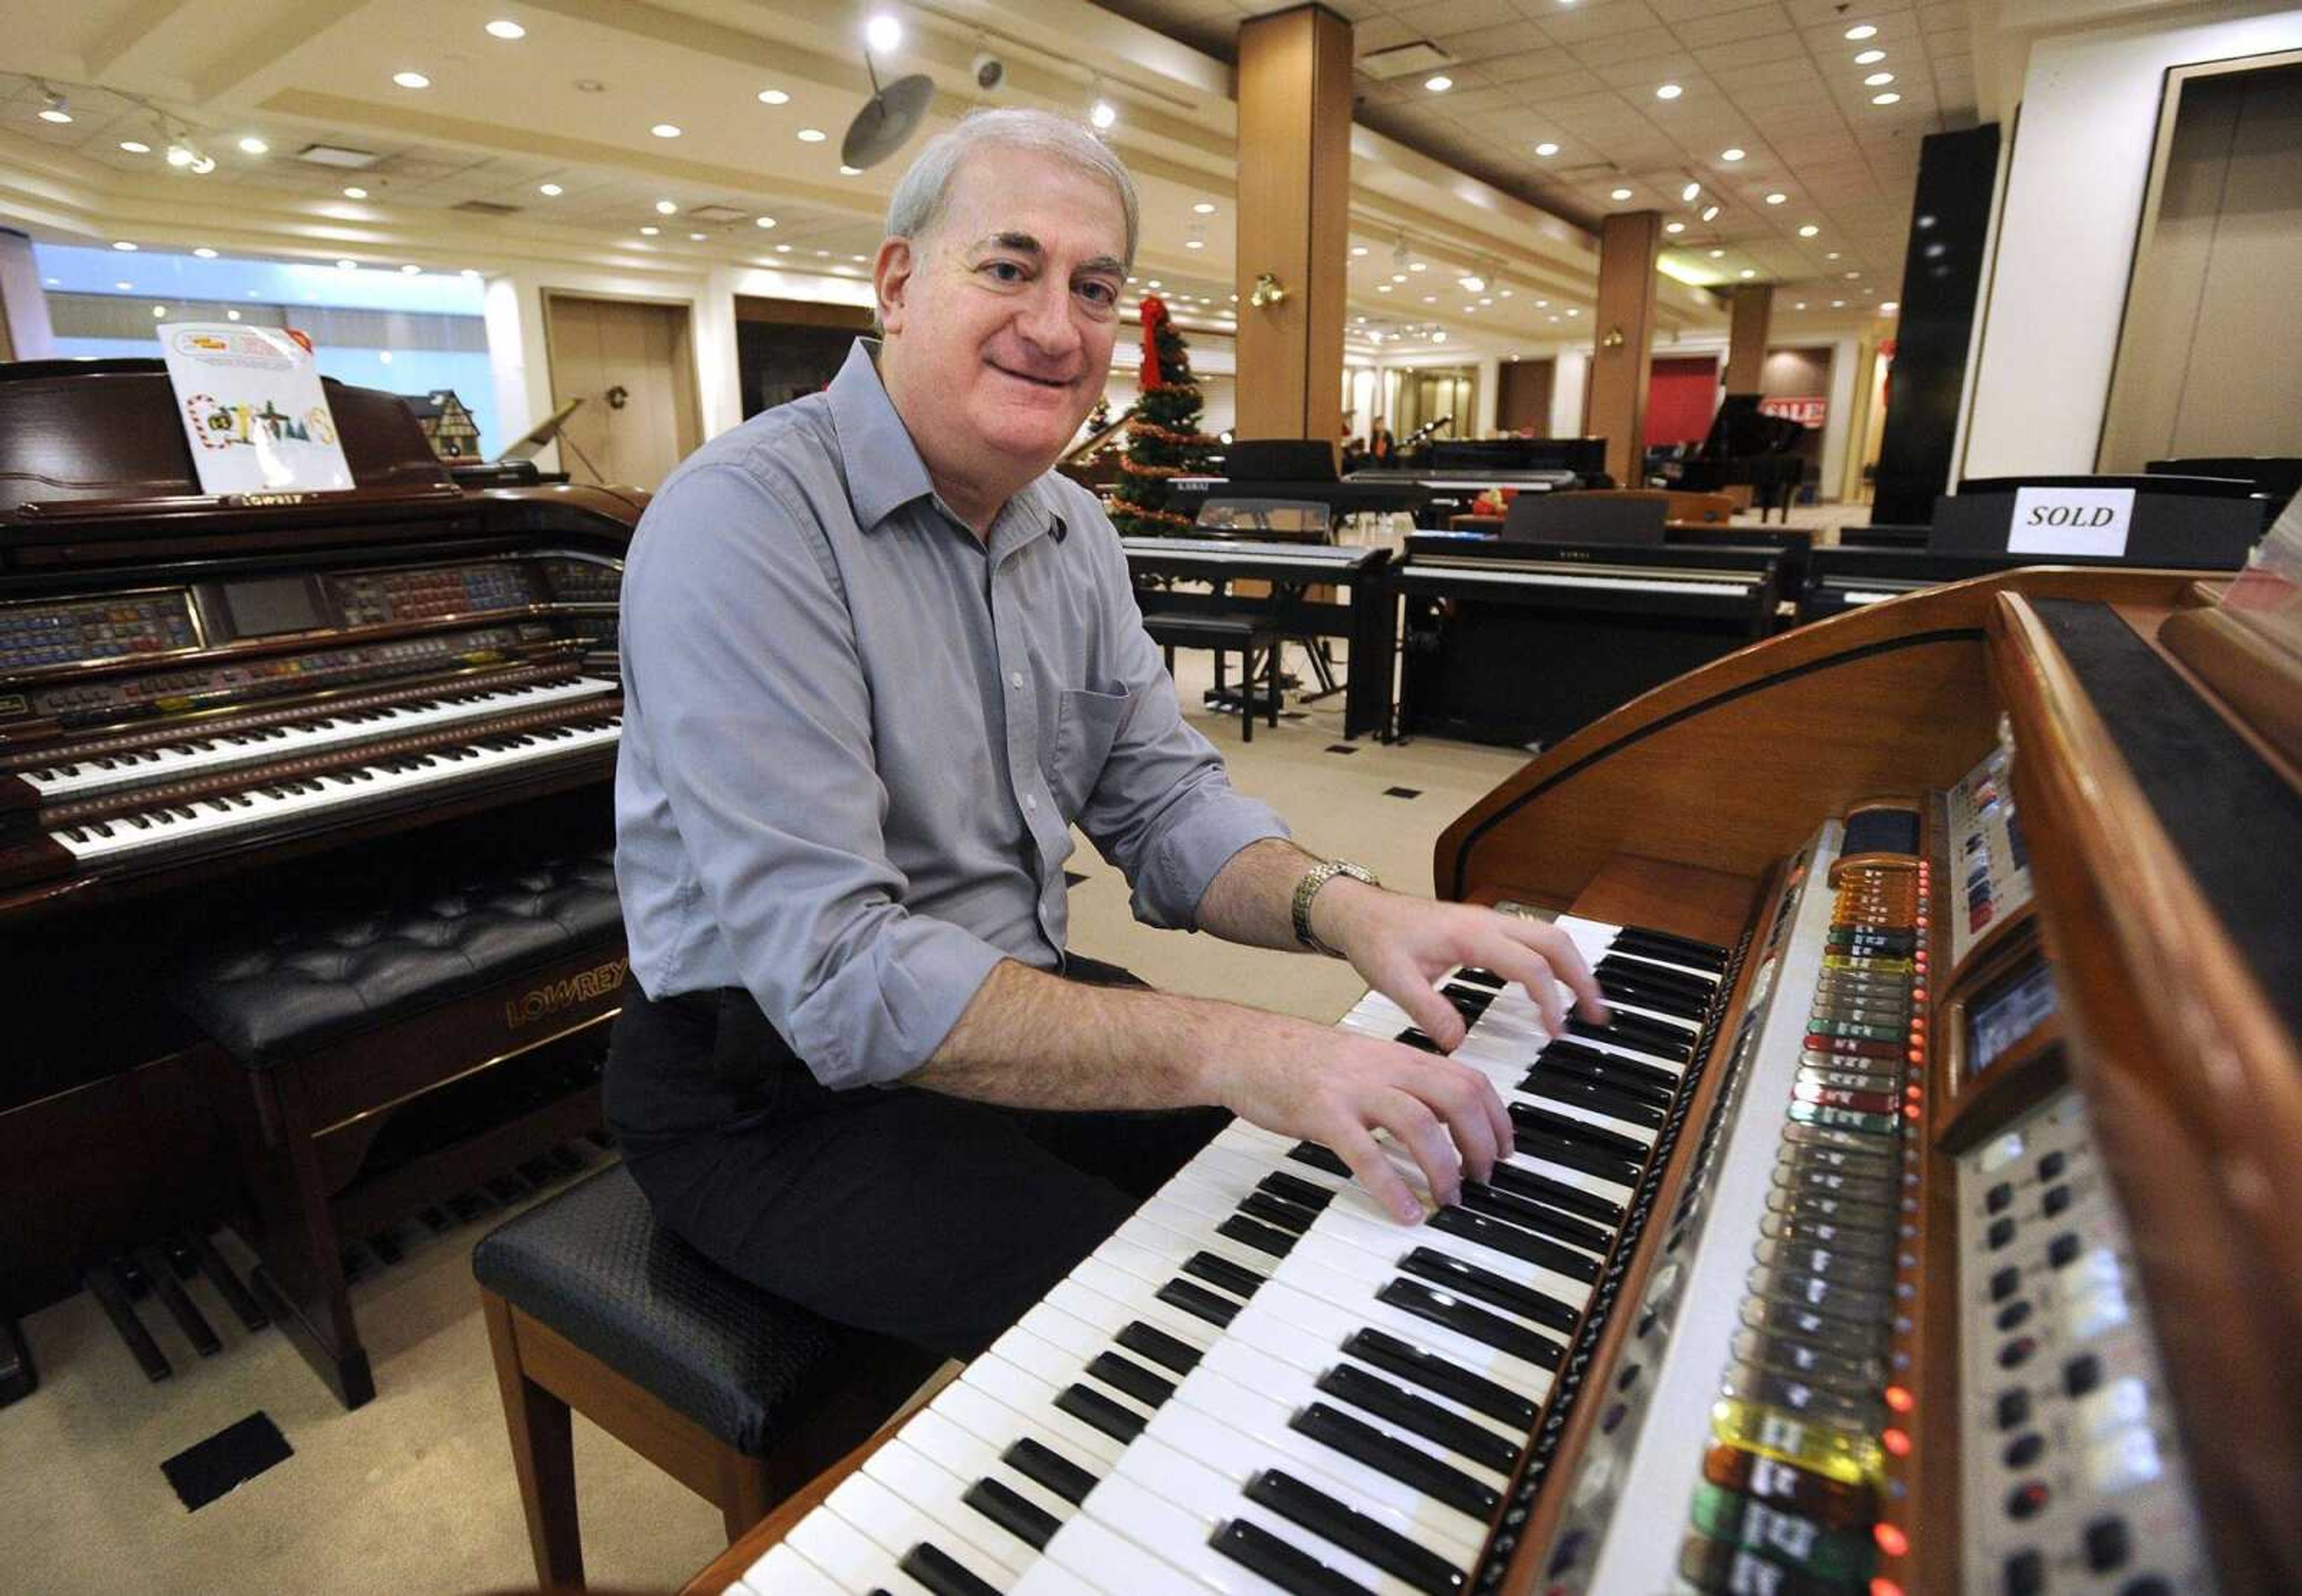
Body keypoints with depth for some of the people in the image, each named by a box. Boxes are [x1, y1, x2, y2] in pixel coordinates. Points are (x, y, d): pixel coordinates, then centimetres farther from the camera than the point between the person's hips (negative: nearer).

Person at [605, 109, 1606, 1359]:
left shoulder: (1072, 531, 5)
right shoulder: (746, 518, -22)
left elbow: (1166, 803, 3)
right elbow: (833, 973, -29)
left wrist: (1345, 909, -17)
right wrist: (1233, 1050, -35)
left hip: (1014, 1009, 7)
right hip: (784, 1082, -6)